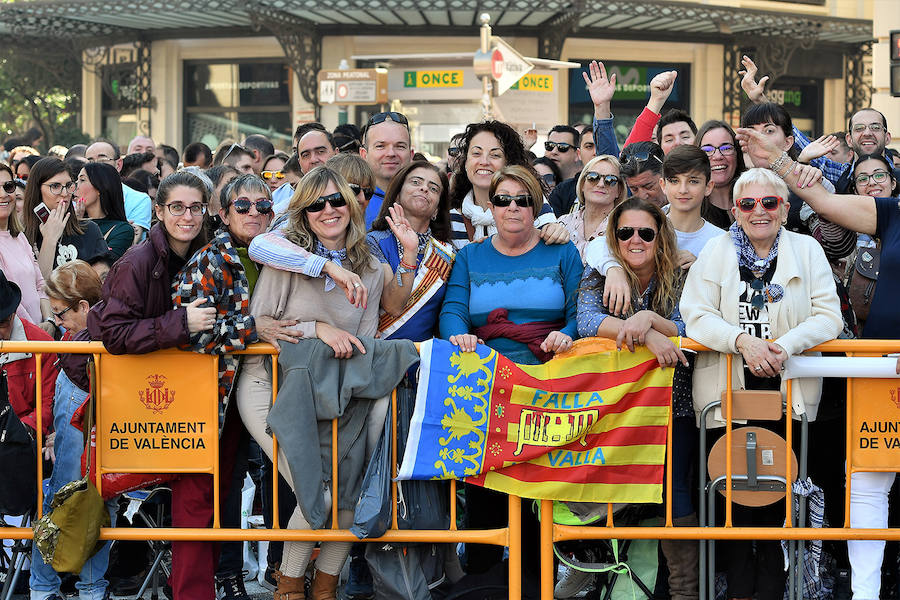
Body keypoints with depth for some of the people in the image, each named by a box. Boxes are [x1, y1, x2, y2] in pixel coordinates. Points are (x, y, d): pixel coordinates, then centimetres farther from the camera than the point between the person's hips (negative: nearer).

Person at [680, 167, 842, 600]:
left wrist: (785, 345, -17)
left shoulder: (807, 250, 9)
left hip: (789, 391, 0)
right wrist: (742, 340, -18)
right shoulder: (716, 251, 8)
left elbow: (828, 316, 0)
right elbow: (696, 314, -2)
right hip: (727, 390, 0)